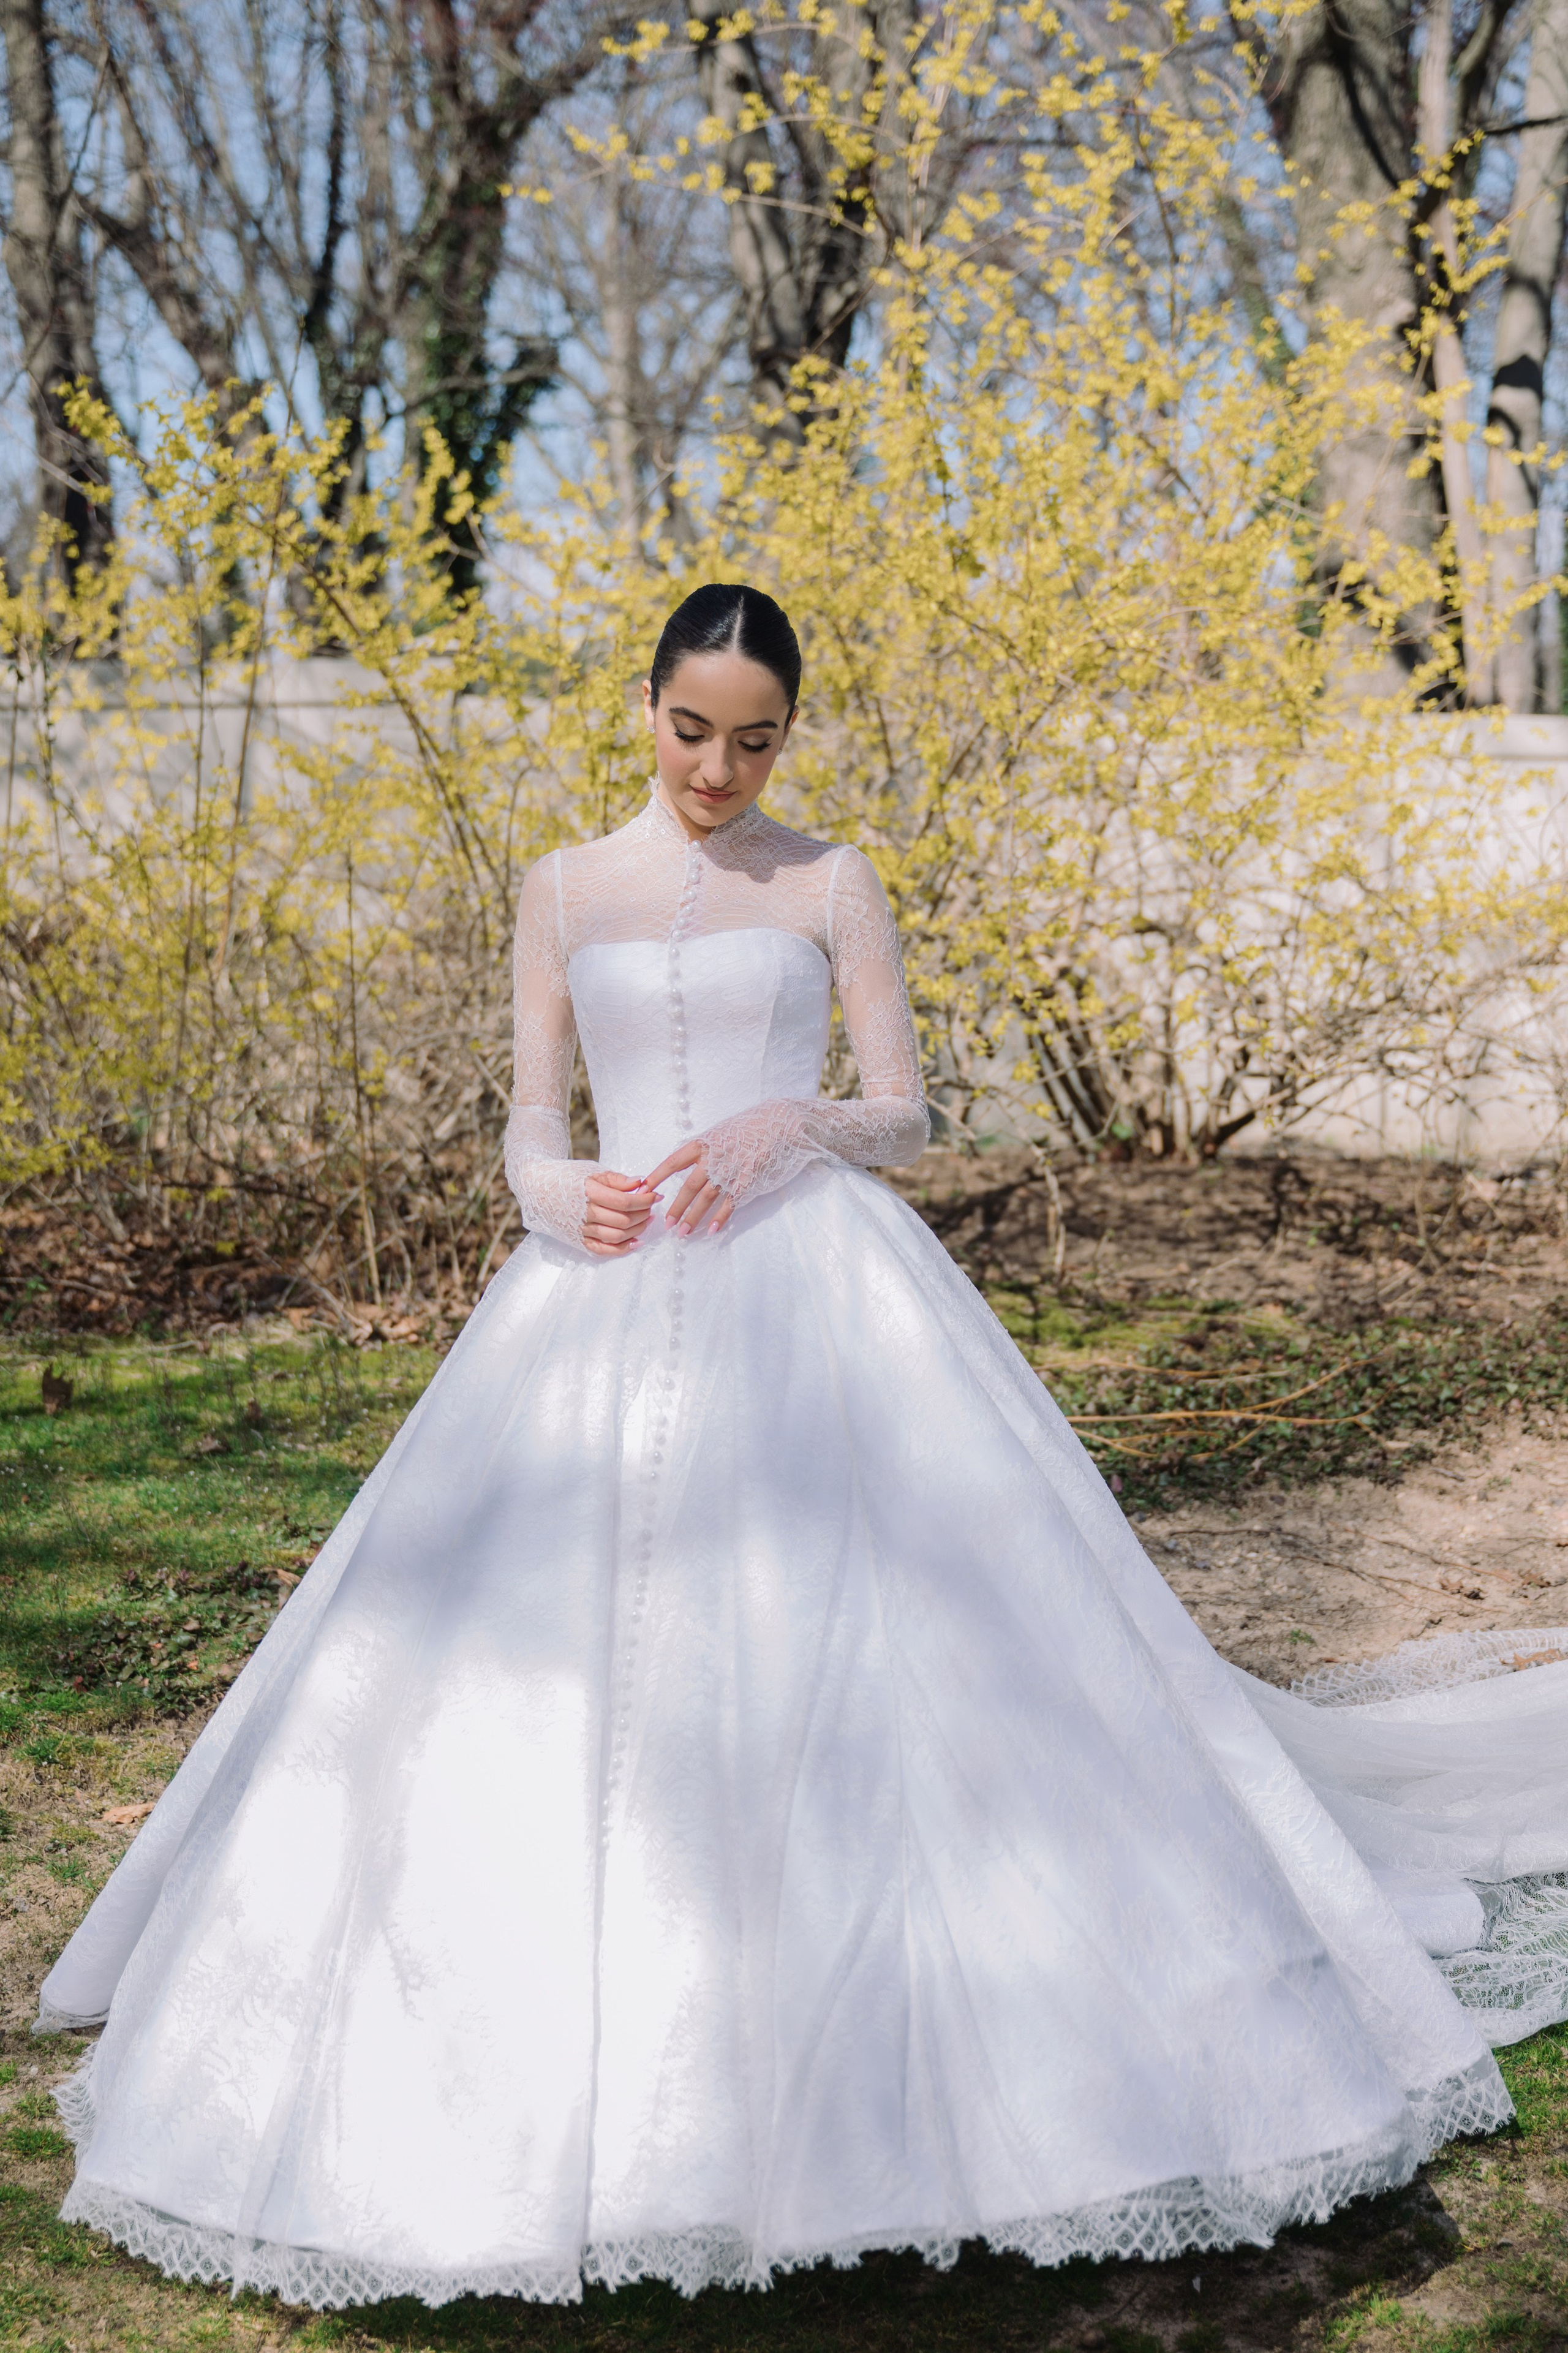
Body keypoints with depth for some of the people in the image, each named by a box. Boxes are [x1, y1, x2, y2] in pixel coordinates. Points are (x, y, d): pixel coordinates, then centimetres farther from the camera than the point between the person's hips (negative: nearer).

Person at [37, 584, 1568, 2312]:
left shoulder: (830, 885, 7)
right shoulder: (566, 890, 12)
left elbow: (904, 1109, 6)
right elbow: (530, 1118, 11)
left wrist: (791, 1123, -15)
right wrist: (556, 1193, -12)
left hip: (811, 1281, -2)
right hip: (609, 1295, 2)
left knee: (870, 1632, -10)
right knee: (539, 1639, -3)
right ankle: (561, 2061, 13)